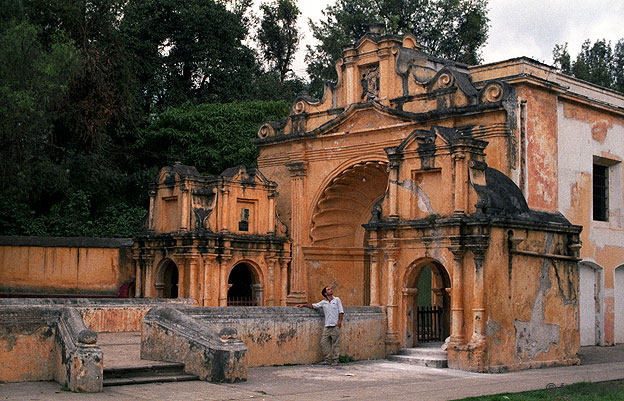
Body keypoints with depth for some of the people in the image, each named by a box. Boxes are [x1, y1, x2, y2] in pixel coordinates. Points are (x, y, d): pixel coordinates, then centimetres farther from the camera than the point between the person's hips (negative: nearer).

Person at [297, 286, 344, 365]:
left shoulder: (337, 300, 7)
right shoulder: (323, 302, 13)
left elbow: (341, 311, 3)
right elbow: (313, 306, 16)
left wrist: (340, 321, -9)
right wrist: (304, 305, 4)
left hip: (335, 326, -3)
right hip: (327, 326, 3)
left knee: (336, 343, -2)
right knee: (324, 342, -3)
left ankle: (335, 360, 4)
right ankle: (327, 359, 4)